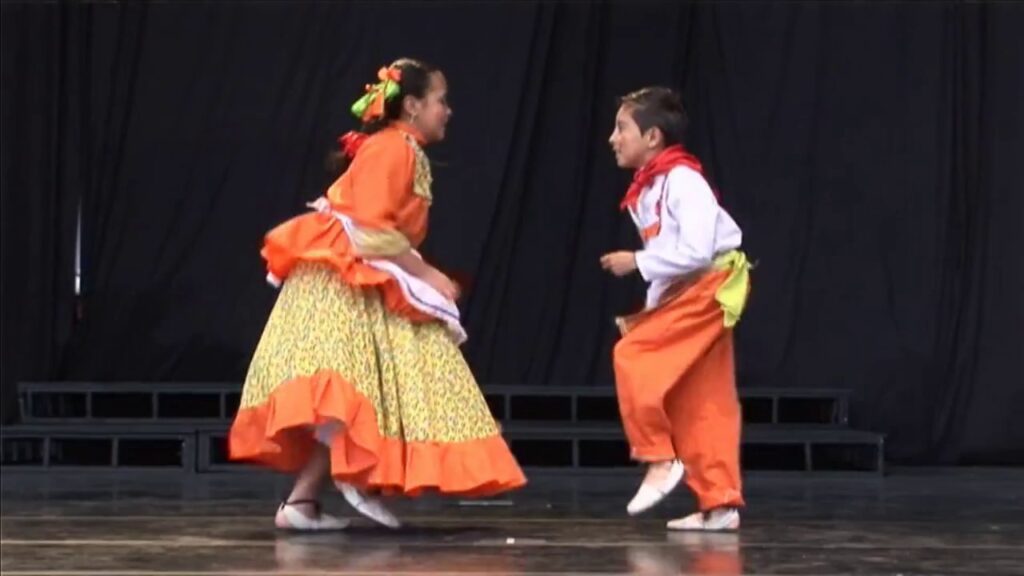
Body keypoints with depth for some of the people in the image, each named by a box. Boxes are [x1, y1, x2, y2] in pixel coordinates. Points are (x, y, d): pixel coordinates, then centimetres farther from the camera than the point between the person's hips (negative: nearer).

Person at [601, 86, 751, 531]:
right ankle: (720, 503, 9)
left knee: (633, 356, -16)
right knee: (701, 404, 7)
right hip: (687, 293, 9)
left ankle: (659, 460, -7)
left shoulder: (682, 181, -17)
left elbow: (696, 252, -26)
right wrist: (650, 312, 10)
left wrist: (637, 263, -19)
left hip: (709, 287, -9)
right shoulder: (646, 190, 11)